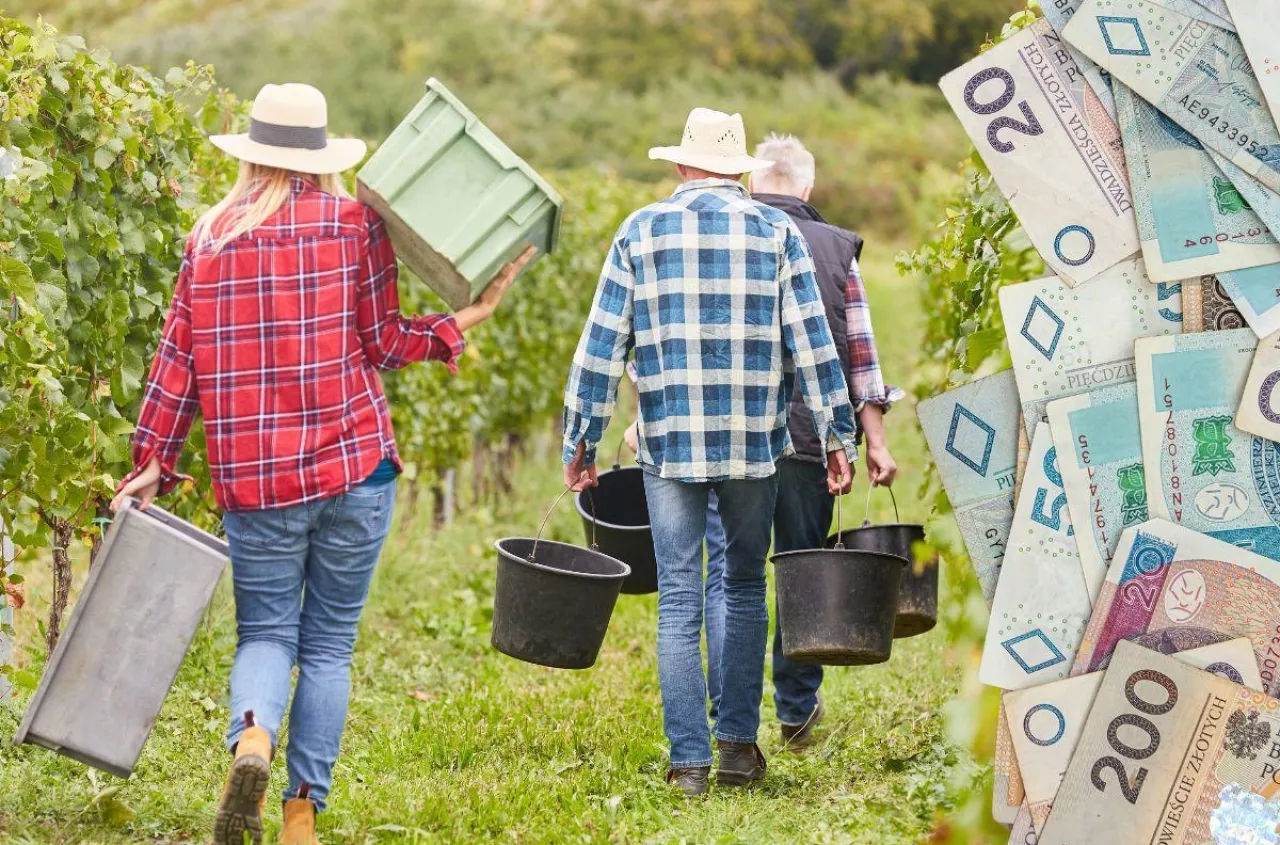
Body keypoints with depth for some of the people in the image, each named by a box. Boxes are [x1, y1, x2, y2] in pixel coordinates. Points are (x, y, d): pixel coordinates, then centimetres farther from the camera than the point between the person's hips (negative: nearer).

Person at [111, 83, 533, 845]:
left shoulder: (212, 237, 5)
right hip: (354, 466, -1)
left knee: (265, 631, 9)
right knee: (329, 644, 8)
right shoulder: (356, 224, 0)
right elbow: (380, 341, -2)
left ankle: (252, 736, -23)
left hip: (254, 477, 1)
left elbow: (180, 359, 4)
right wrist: (467, 320, 8)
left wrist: (153, 464, 8)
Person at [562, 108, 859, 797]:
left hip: (670, 446, 0)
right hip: (754, 443, 1)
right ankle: (739, 742, 11)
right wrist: (838, 435, 5)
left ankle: (689, 761, 0)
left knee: (679, 601, 3)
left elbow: (601, 346, 2)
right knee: (744, 587, 14)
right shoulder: (776, 232, 3)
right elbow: (812, 342, 0)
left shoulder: (641, 232, 3)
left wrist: (582, 442, 7)